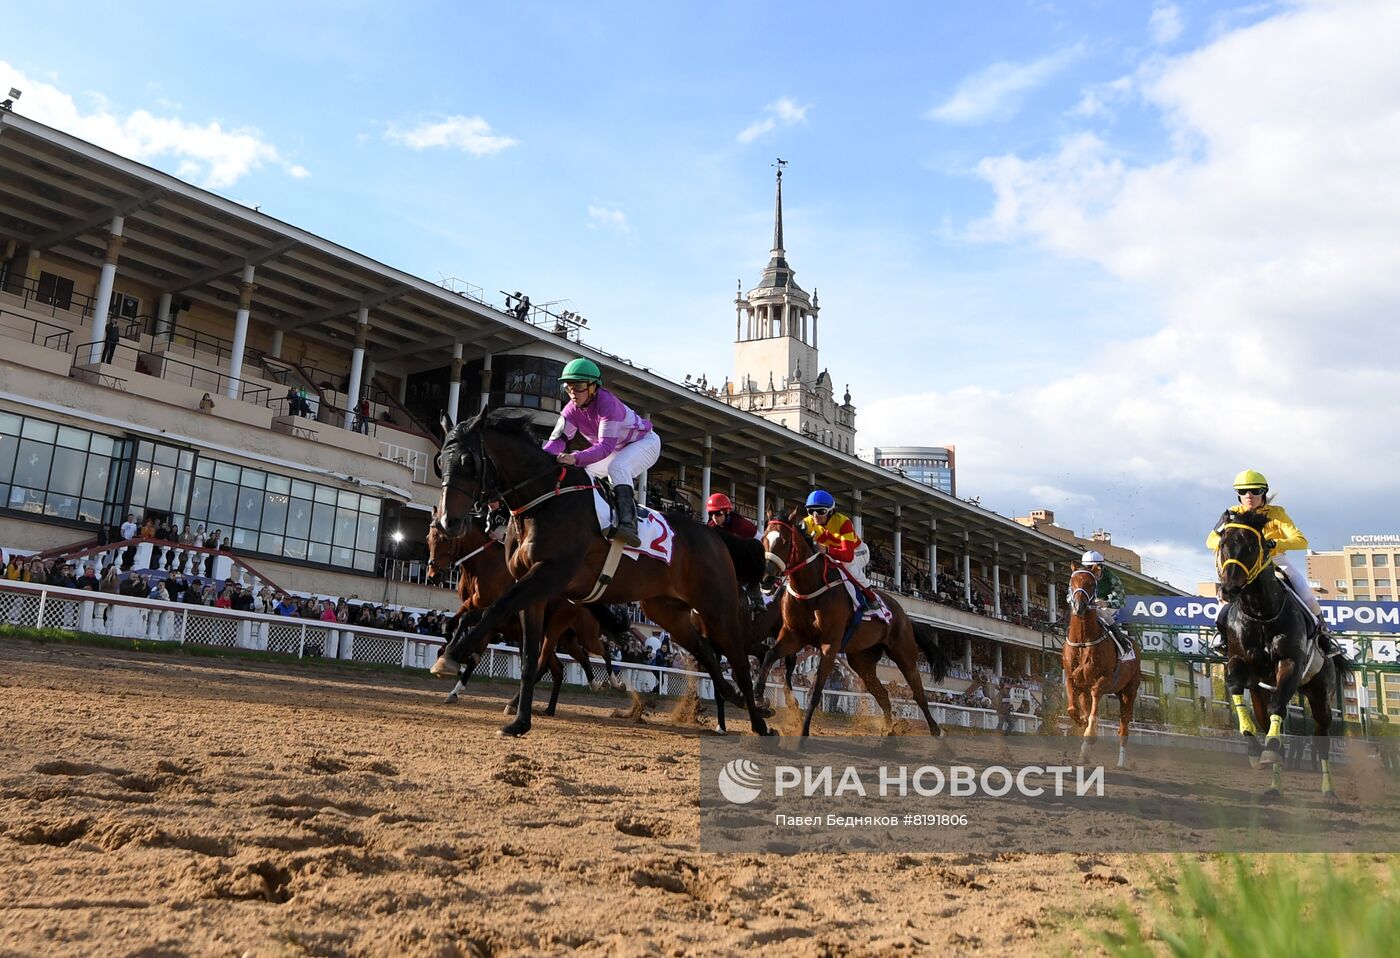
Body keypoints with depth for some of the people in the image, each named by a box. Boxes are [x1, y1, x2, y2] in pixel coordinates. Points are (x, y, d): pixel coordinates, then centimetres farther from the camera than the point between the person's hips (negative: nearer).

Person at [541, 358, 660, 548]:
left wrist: (575, 458, -59)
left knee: (618, 467, -36)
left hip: (645, 442, -8)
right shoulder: (572, 409, -13)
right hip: (618, 450, 8)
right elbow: (558, 439, -19)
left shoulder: (607, 404, -36)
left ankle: (628, 523, -47)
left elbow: (606, 446, -44)